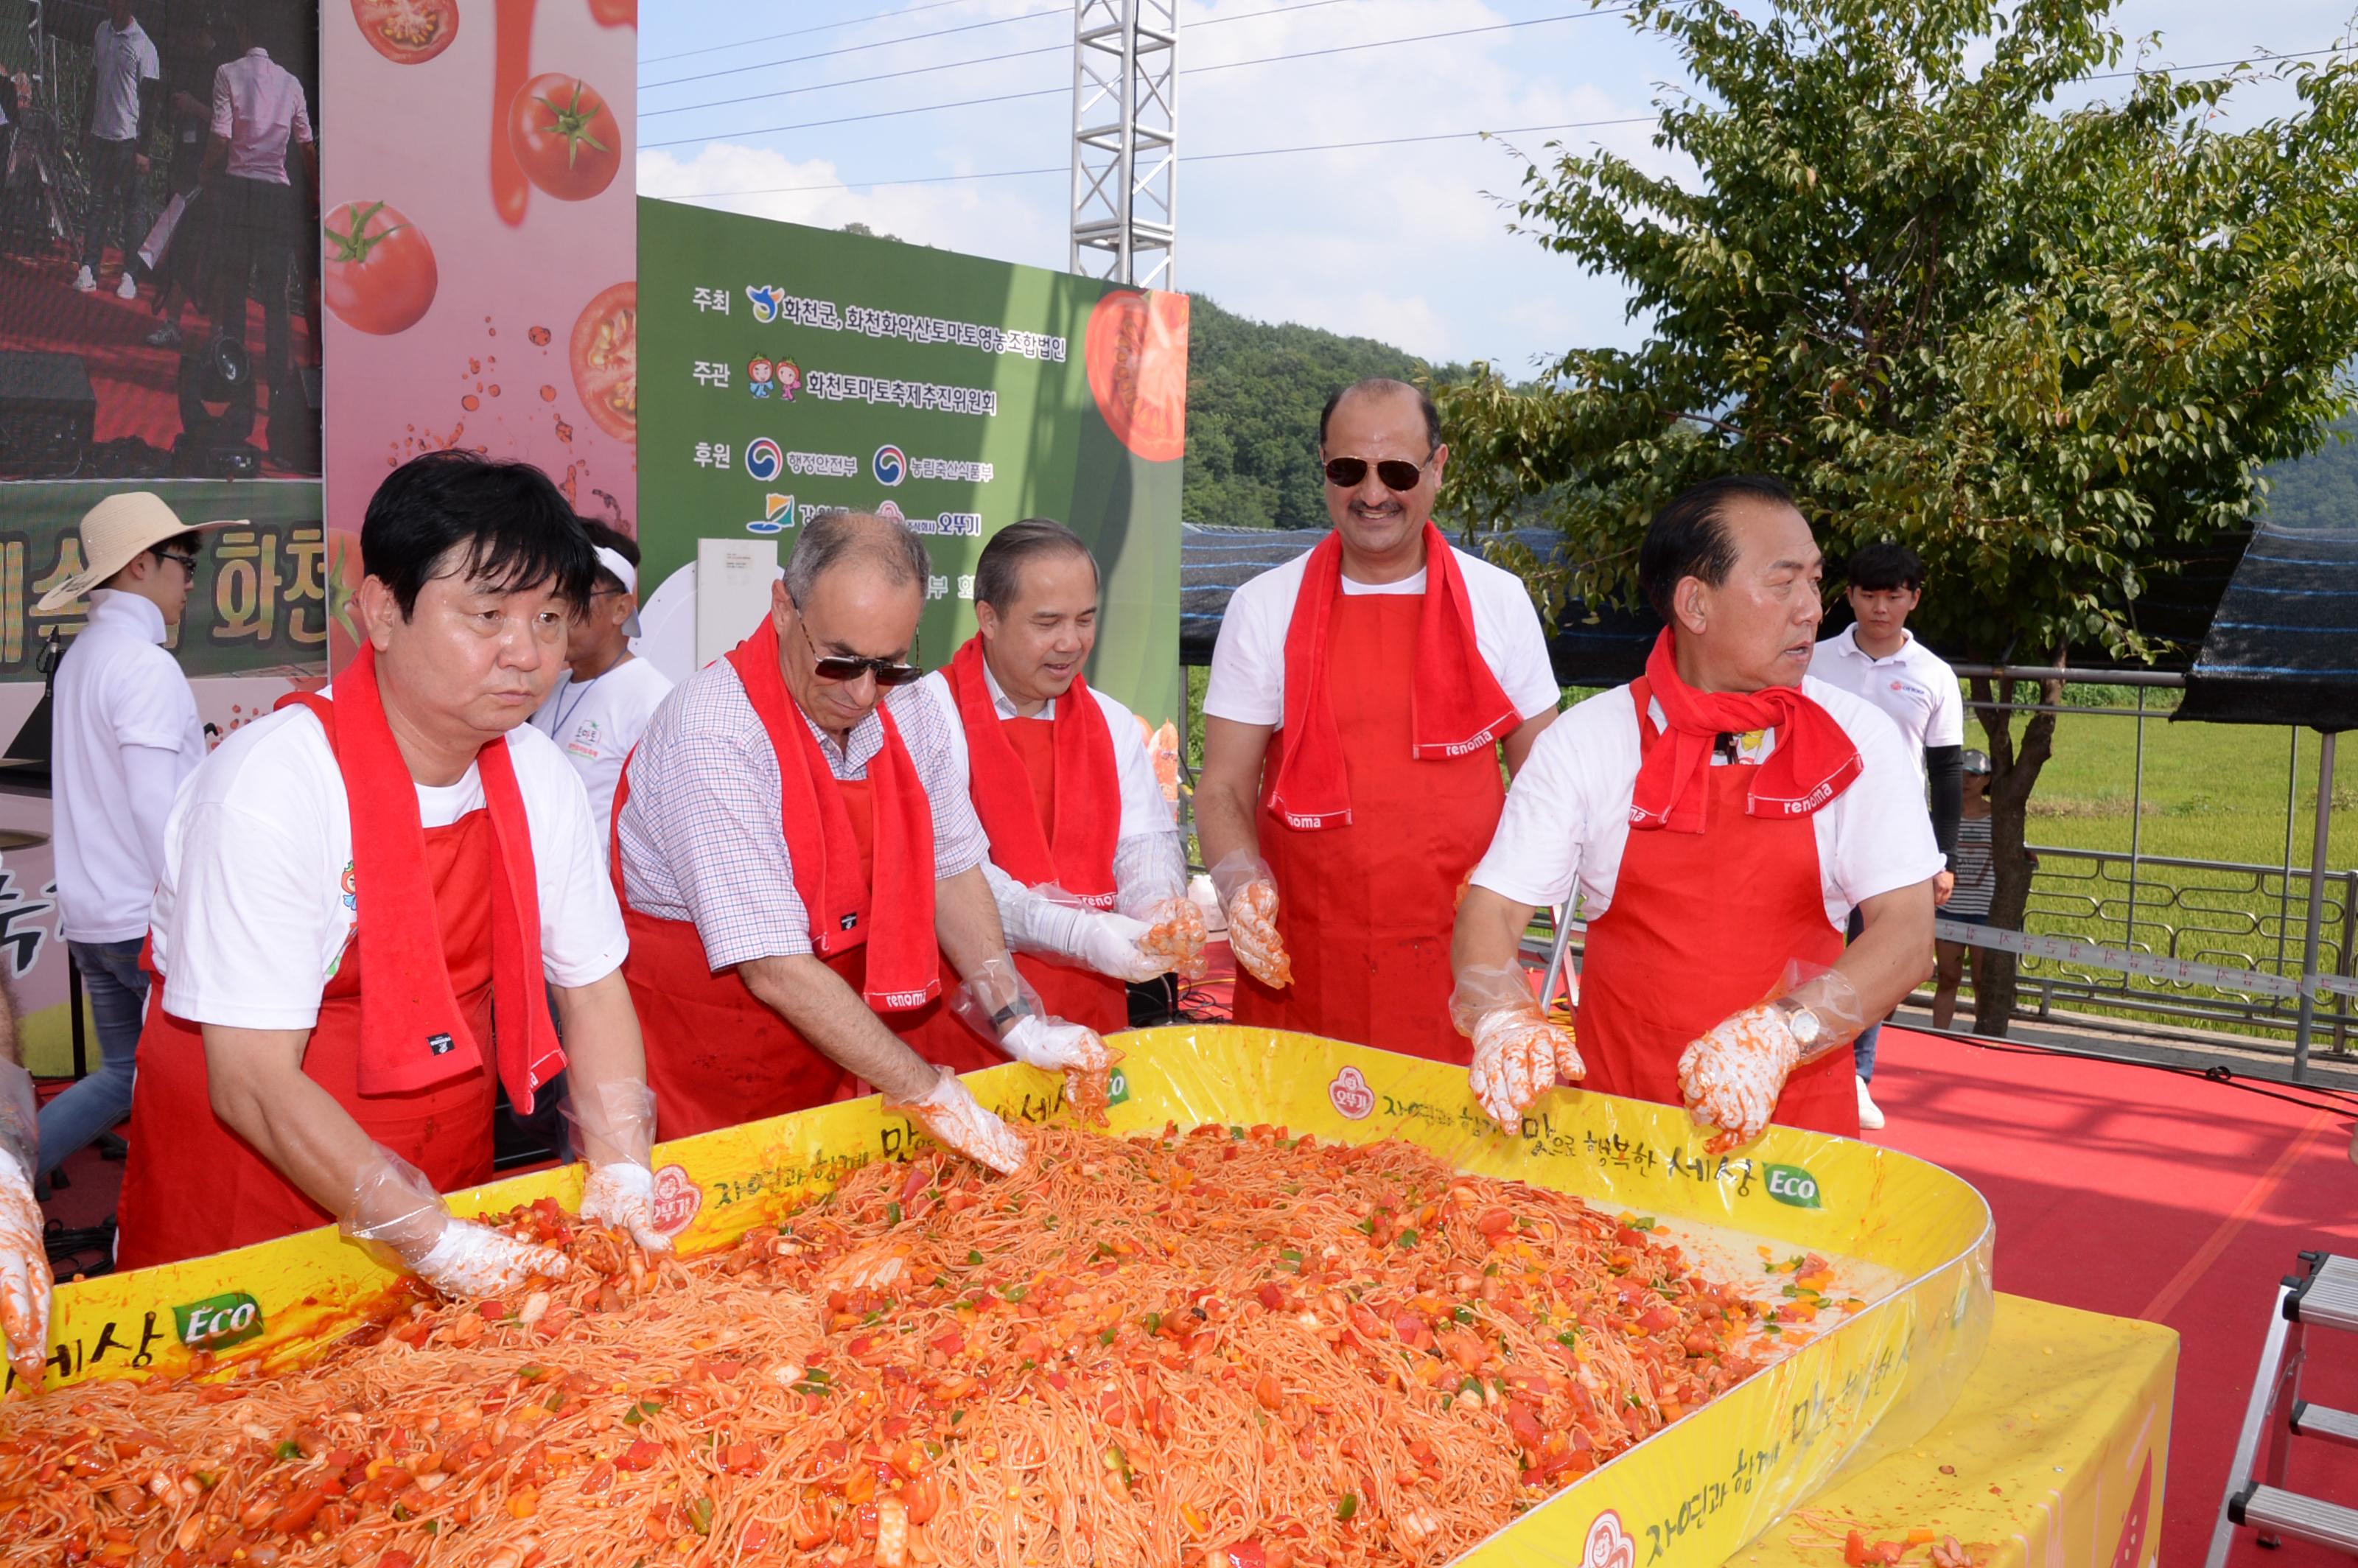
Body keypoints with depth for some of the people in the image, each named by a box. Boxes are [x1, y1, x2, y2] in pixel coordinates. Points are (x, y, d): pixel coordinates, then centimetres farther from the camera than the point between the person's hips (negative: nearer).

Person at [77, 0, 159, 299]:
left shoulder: (144, 46, -10)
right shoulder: (102, 31, 9)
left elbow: (148, 99, -10)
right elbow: (94, 80, 19)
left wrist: (143, 148, -12)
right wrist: (87, 125, 19)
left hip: (129, 139, -6)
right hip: (102, 134, 6)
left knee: (134, 207, -1)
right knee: (98, 203, 8)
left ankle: (131, 276, 3)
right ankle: (89, 269, 11)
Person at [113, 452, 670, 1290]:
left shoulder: (538, 776, -6)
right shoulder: (267, 788, -24)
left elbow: (593, 989, 1)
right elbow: (253, 1083, -25)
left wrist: (622, 1179, -13)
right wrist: (438, 1244, -28)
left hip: (448, 1185, 5)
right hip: (252, 1205, -5)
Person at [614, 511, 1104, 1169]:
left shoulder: (907, 713, -4)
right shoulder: (713, 738, -25)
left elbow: (951, 869, 7)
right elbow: (775, 968, -27)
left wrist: (1015, 1021, -6)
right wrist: (929, 1092, -25)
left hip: (836, 1060, 6)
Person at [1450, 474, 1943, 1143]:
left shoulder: (1856, 740, 0)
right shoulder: (1587, 740, -1)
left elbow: (1908, 936, -7)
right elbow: (1491, 909, -2)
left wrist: (1781, 1033, -24)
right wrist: (1504, 1021, -22)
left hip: (1794, 1117, 1)